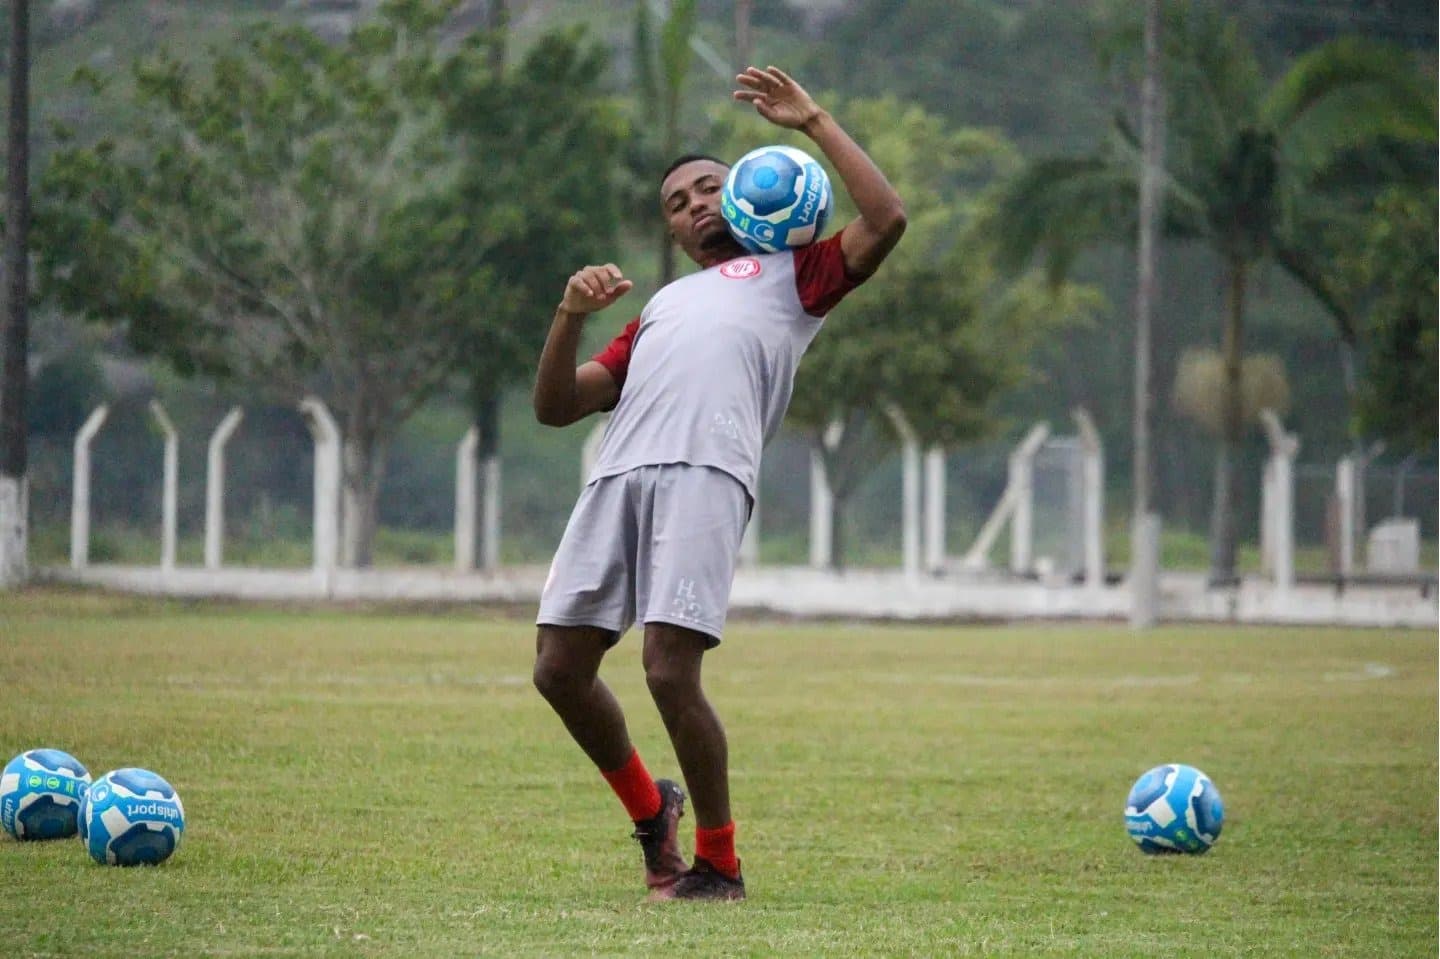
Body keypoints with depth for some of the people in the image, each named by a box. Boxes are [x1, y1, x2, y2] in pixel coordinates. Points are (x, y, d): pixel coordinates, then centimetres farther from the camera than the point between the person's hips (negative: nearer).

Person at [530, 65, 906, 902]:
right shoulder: (660, 309, 36)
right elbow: (557, 407, 28)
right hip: (618, 476, 6)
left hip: (706, 473, -6)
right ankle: (651, 810, 23)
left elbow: (886, 219, 6)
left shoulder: (790, 274, 24)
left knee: (670, 671, -17)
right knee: (560, 668, -2)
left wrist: (813, 123, 12)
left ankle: (719, 864, -1)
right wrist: (571, 317, 11)